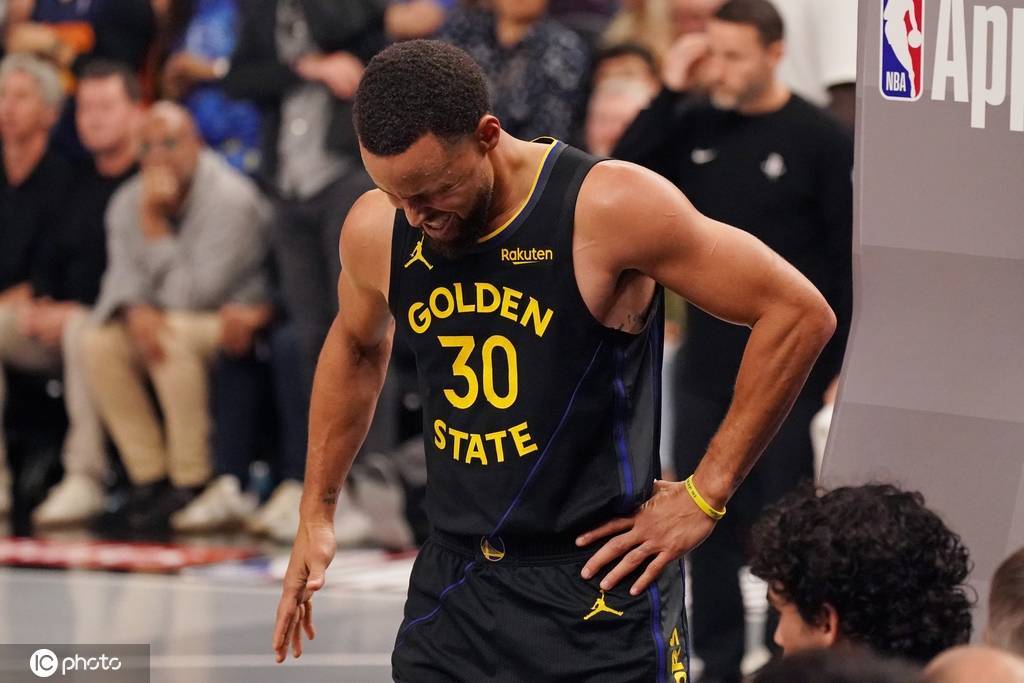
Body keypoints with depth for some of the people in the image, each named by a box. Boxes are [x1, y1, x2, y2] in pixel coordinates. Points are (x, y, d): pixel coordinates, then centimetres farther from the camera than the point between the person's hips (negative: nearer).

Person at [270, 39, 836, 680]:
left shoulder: (609, 208, -18)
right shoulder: (375, 231, -1)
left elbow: (800, 312, -14)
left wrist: (705, 495, -11)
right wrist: (316, 512, 23)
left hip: (599, 588, -5)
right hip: (453, 578, 5)